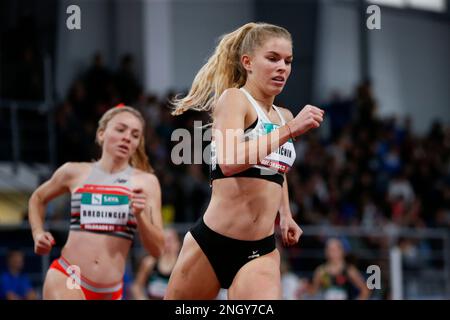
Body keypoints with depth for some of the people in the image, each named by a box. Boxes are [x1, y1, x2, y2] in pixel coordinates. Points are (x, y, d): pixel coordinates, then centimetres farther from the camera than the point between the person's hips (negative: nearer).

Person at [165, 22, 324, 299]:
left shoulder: (284, 116, 14)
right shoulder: (233, 98, -6)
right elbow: (229, 162, -25)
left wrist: (285, 215, 26)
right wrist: (289, 130, -26)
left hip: (260, 253, 5)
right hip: (210, 243, -5)